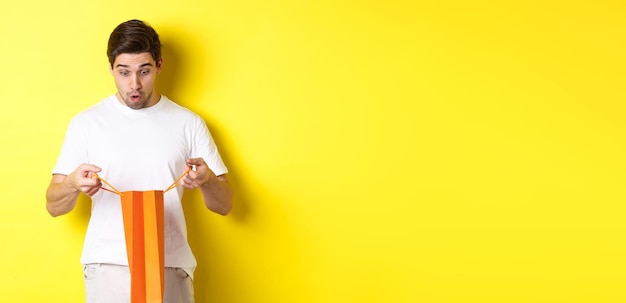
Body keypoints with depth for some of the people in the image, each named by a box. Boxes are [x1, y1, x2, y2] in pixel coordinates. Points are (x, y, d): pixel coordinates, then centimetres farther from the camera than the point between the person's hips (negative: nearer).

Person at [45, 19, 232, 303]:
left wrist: (207, 180, -18)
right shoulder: (86, 122, 3)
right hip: (108, 267, -1)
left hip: (171, 267, 1)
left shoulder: (188, 123, 4)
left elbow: (224, 204, 5)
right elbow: (53, 205, 3)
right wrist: (73, 184, -20)